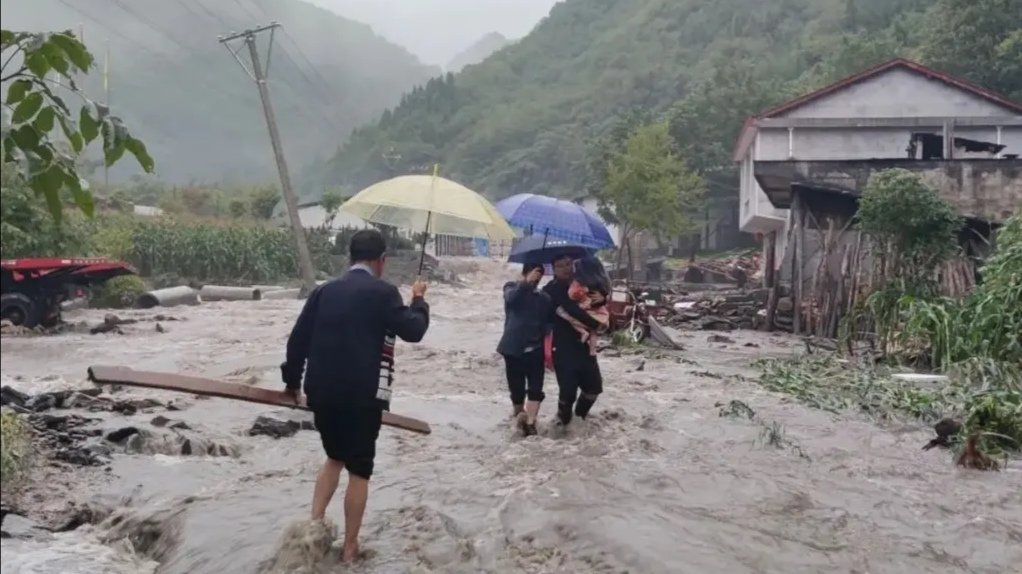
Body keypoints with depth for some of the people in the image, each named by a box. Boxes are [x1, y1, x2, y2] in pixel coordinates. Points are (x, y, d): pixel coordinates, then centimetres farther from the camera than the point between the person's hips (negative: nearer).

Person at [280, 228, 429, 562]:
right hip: (363, 396, -5)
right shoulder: (382, 292, -8)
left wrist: (292, 379, 22)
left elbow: (298, 338, 9)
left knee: (335, 457, 25)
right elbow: (413, 331, -10)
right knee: (359, 469, 7)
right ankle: (350, 547, 14)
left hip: (322, 393, 5)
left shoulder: (324, 291, 8)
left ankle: (315, 521, 12)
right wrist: (418, 300, 8)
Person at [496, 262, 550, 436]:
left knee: (535, 389, -8)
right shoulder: (512, 287, 1)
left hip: (535, 349, 2)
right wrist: (527, 283, -37)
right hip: (514, 348, -2)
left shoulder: (544, 298, 8)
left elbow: (546, 324, 12)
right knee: (517, 389, 5)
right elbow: (511, 298, -24)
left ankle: (530, 424, -8)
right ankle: (519, 414, 31)